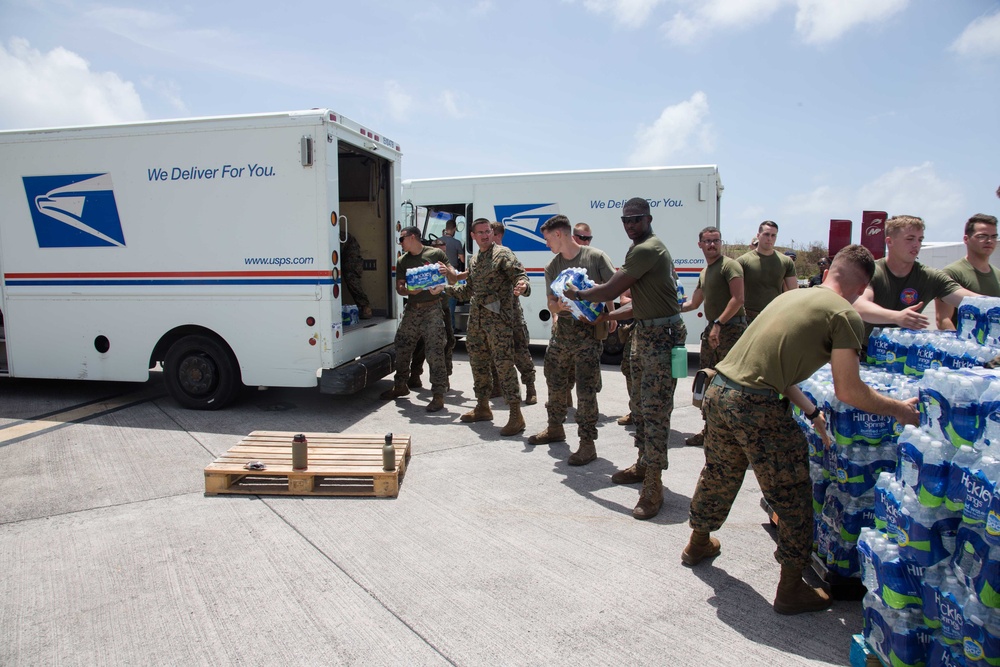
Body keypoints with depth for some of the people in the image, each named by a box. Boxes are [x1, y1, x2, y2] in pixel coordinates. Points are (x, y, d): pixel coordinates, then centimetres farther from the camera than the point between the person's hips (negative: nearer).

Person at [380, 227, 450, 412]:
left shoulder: (435, 254, 0)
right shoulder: (402, 261, 13)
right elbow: (399, 287, 12)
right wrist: (409, 290, -10)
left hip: (432, 308, -5)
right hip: (411, 309, 6)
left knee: (434, 352, -11)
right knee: (402, 348, 11)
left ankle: (438, 394, -6)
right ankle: (400, 386, 31)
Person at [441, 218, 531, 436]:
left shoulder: (502, 254, -3)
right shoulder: (474, 261, 19)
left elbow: (520, 274, -13)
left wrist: (522, 286, -34)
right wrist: (448, 285, 26)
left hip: (499, 317, -8)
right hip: (476, 318, 8)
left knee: (504, 364, -10)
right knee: (478, 363, 14)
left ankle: (516, 415, -6)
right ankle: (482, 408, 28)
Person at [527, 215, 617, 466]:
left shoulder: (596, 257, -6)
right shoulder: (552, 267, 10)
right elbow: (551, 304, 7)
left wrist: (610, 314, -15)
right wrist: (559, 305, -15)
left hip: (590, 331, -6)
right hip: (562, 330, 6)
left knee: (586, 389, -8)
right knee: (555, 383, 16)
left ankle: (587, 444, 1)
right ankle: (555, 428, 38)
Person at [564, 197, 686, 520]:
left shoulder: (645, 250, -17)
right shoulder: (646, 248, 17)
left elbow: (610, 291, -15)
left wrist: (578, 294, 2)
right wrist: (606, 316, 16)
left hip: (662, 336, -11)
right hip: (645, 332, 11)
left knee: (654, 409, -11)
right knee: (639, 405, 17)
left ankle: (653, 487, -7)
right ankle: (644, 464, 31)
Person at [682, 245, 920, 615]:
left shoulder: (792, 295, 19)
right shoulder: (845, 316, -3)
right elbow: (849, 392, -4)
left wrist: (811, 412, 26)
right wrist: (899, 410, 12)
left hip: (718, 391, 8)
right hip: (755, 407, -8)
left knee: (719, 474, 29)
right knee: (793, 498, 11)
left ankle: (698, 544, 50)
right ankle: (791, 590, 24)